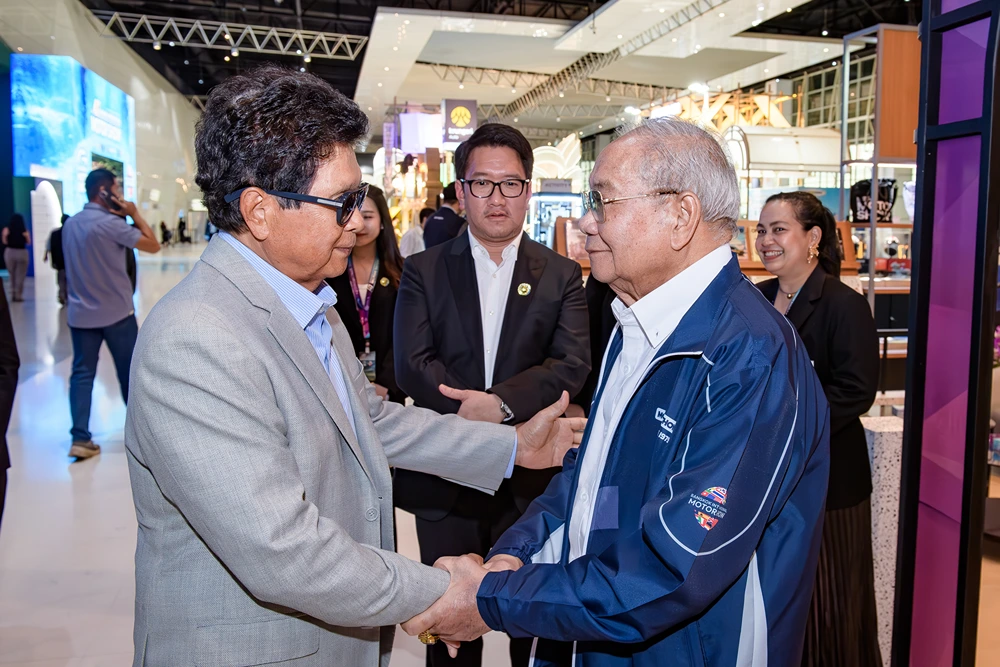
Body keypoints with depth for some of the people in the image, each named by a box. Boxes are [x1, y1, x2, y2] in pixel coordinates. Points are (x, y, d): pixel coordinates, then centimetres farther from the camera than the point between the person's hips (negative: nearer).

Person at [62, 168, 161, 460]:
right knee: (130, 371, 7)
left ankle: (80, 439, 1)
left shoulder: (69, 225, 9)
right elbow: (153, 245, -13)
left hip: (80, 313, 6)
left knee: (82, 373, 6)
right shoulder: (111, 223, -15)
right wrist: (134, 214, -6)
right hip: (117, 312, -6)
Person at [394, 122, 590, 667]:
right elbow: (412, 365, -9)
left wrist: (500, 403, -23)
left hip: (531, 478, 0)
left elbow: (572, 364, -10)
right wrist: (472, 410, -21)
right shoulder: (424, 271, 2)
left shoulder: (561, 275, 2)